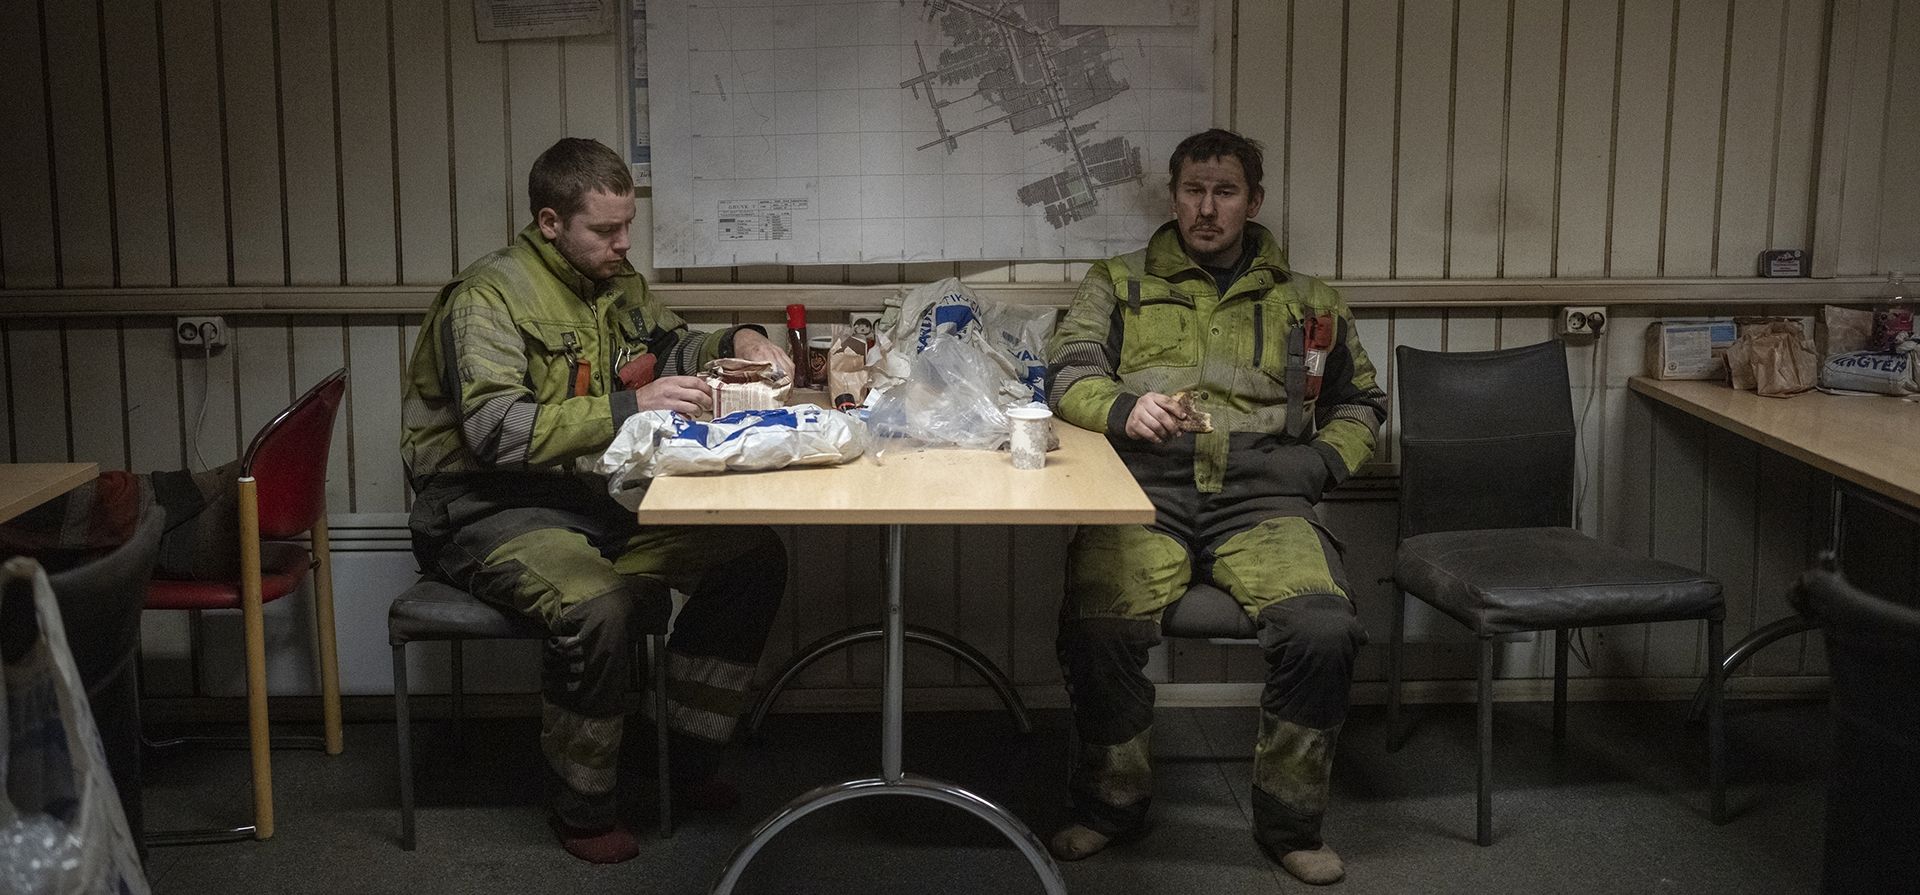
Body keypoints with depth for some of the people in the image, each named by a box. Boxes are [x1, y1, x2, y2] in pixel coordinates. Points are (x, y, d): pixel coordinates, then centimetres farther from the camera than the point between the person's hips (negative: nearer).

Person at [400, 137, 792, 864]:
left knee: (755, 557, -6)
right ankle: (582, 806, -11)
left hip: (593, 500, 8)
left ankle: (687, 761, 6)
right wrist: (629, 406, -34)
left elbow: (675, 350, 25)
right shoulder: (490, 296, -14)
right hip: (492, 513, -8)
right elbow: (495, 430, -27)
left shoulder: (617, 285, 10)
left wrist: (739, 342, 3)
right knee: (601, 605, -36)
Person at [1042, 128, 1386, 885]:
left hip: (1261, 494, 1)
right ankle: (1110, 802, -4)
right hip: (1147, 486, -1)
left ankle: (1289, 823, -5)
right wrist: (1125, 410, -15)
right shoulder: (1119, 284, 20)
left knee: (1323, 630, -28)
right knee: (1098, 623, -31)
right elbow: (1068, 372, 7)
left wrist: (1322, 462, 10)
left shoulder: (1304, 302, 24)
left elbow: (1361, 403, 31)